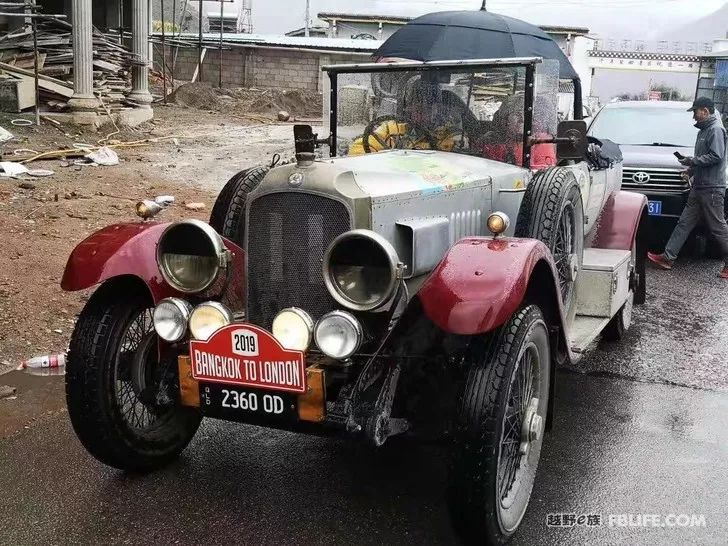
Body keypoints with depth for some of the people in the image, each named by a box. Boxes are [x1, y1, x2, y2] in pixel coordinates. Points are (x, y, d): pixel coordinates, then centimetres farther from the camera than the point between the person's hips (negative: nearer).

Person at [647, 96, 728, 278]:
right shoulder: (704, 130, 20)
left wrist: (692, 161, -14)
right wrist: (690, 171, 17)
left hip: (711, 189, -10)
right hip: (698, 188, 10)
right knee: (684, 223, 7)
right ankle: (668, 257, 8)